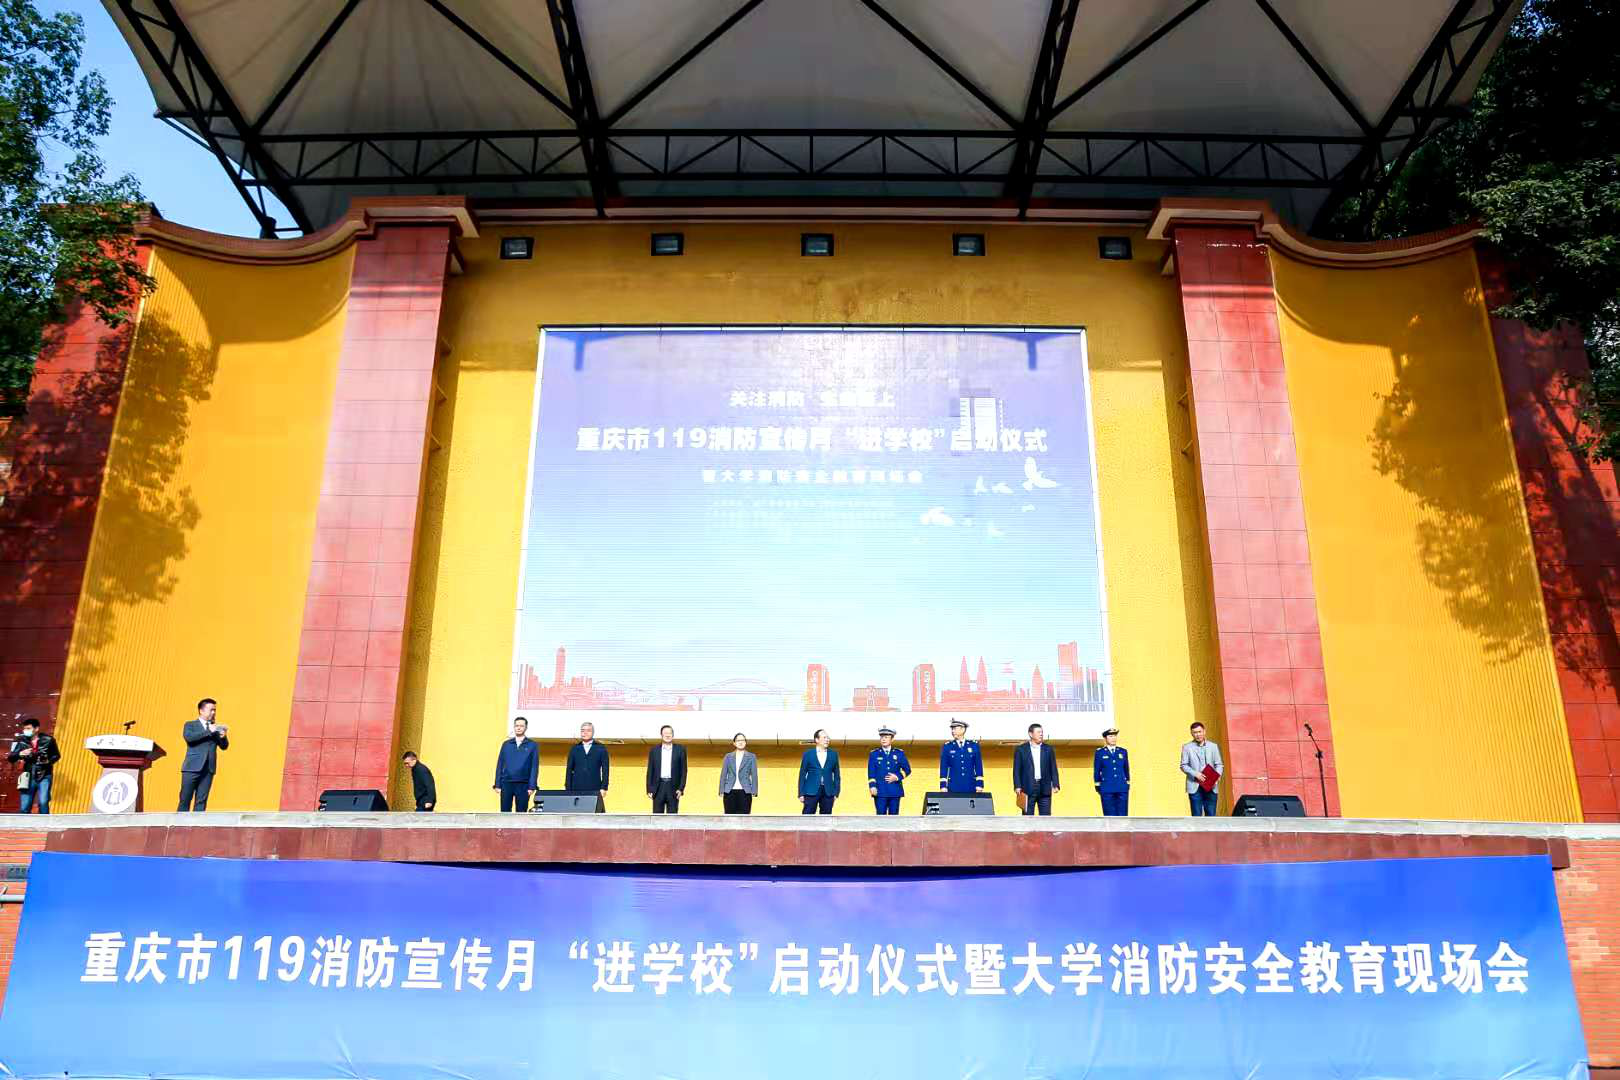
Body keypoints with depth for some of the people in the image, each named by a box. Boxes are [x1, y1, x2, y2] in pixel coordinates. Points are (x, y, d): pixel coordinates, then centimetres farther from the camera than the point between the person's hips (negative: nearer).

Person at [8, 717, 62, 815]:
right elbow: (10, 758, -3)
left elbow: (56, 755, 7)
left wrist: (49, 761, -14)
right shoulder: (22, 741, -2)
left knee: (43, 803, -15)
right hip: (29, 777, 2)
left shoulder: (48, 740, -6)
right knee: (24, 807, 3)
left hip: (44, 777, -2)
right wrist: (20, 754, -23)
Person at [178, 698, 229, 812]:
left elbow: (224, 746, 13)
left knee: (201, 800, -1)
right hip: (192, 768, -3)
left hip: (208, 769, 3)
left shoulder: (216, 728, 17)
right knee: (185, 799, -3)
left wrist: (222, 737, -8)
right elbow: (188, 737, -13)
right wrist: (208, 731, -16)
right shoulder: (190, 725, 8)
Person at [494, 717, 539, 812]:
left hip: (523, 785, -2)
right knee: (505, 812, 2)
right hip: (506, 783, 2)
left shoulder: (533, 745, 3)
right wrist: (497, 784, 3)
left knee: (521, 814, 2)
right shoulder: (506, 744, 10)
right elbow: (500, 765, 10)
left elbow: (535, 767, -1)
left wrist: (532, 786, -8)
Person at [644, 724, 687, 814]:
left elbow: (683, 770, 2)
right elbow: (650, 771, 7)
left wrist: (681, 788, -6)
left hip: (673, 788, -1)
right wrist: (649, 789, -1)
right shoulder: (654, 750, 7)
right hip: (658, 787, 1)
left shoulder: (680, 749, 5)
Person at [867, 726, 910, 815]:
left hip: (895, 792, 1)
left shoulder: (899, 753, 8)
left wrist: (897, 777, -8)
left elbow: (907, 770, 9)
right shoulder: (874, 754, 6)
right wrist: (872, 786, -11)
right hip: (880, 792, -1)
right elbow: (871, 772, 2)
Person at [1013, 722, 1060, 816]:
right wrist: (1017, 786, -9)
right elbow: (1017, 770, 1)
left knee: (1046, 816, 1)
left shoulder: (1048, 749, 11)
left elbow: (1053, 769, 9)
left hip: (1044, 789, 2)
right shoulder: (1021, 750, 5)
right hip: (1028, 789, -2)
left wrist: (1055, 784, -3)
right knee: (1027, 816, 0)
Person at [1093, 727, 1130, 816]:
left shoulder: (1123, 751, 11)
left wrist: (1128, 786, 12)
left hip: (1122, 789, 2)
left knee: (1122, 815, 0)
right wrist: (1098, 788, 2)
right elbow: (1096, 771, 6)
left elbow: (1126, 770, 15)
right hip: (1107, 790, -2)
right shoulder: (1099, 752, 4)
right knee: (1110, 816, -2)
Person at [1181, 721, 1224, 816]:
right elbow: (1184, 765, 2)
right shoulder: (1187, 747, 5)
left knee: (1211, 815, 2)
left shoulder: (1213, 746, 11)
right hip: (1195, 787, -2)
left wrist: (1217, 776, -10)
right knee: (1197, 815, -2)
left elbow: (1219, 765, 9)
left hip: (1211, 786, 2)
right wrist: (1195, 774, -14)